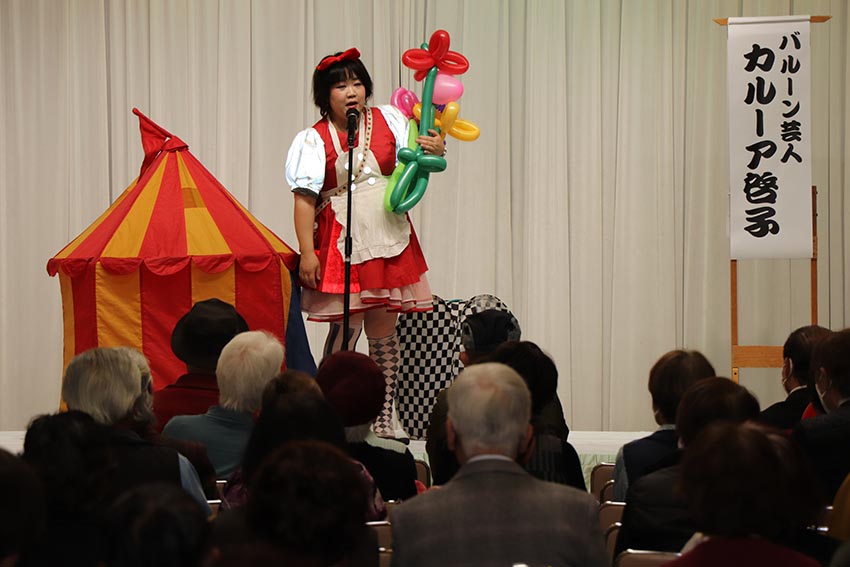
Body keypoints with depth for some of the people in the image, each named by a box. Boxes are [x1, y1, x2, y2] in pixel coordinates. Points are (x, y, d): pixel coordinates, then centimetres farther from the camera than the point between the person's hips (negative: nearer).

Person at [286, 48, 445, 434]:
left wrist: (433, 152, -8)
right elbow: (305, 198, -6)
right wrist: (307, 253, -14)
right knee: (345, 330, -6)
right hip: (341, 243, -3)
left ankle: (383, 422, 13)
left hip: (389, 239, 3)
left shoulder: (388, 121, 7)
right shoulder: (314, 140, -2)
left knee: (383, 331, 6)